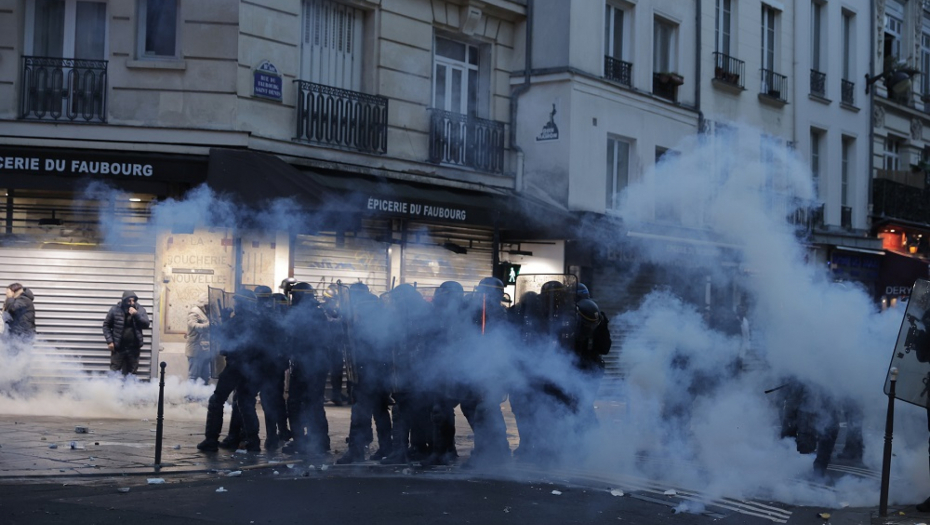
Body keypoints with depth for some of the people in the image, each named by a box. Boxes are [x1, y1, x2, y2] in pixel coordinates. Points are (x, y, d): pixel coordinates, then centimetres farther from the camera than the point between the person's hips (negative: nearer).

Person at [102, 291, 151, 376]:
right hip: (118, 347, -2)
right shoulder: (115, 309, -5)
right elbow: (106, 325, 2)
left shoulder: (140, 310, 1)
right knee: (114, 372, 0)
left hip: (133, 348, 2)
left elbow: (146, 324, -7)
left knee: (129, 374, 8)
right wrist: (109, 341, -7)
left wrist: (136, 314, -20)